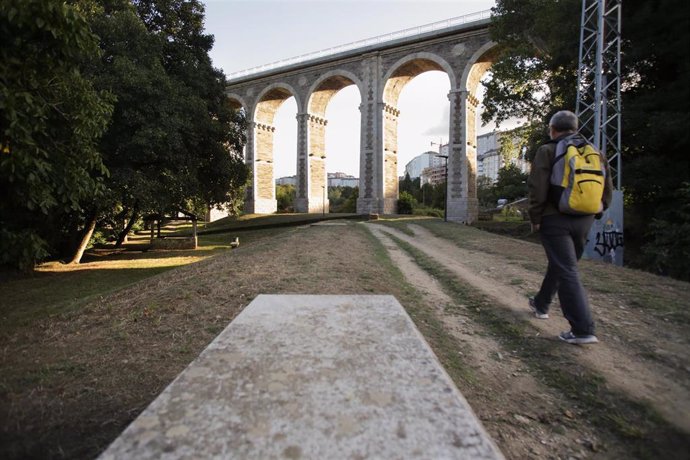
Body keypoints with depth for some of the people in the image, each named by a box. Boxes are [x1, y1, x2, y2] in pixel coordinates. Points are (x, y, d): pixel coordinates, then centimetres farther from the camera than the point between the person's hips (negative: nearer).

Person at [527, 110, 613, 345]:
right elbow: (608, 188, 12)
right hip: (584, 220, 6)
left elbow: (537, 188, -15)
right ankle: (541, 304, 38)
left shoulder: (547, 151, -6)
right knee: (560, 265, 20)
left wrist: (535, 218, -5)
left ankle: (583, 329, -7)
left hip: (555, 219, -6)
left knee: (567, 271, -5)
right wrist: (592, 212, 17)